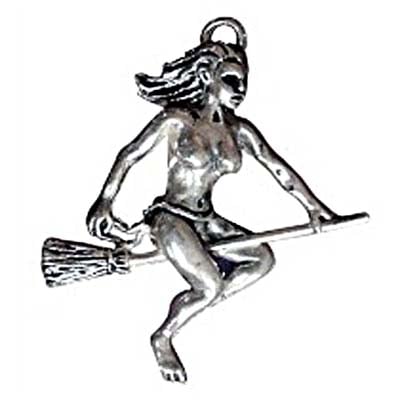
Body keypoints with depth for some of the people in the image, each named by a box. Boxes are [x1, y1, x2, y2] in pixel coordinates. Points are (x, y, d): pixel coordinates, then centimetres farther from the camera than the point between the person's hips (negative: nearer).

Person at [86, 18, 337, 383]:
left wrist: (313, 205, 8)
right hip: (171, 218, -7)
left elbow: (278, 168, 8)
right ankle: (163, 338, 2)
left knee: (263, 258, -2)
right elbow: (130, 154, -7)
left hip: (206, 221, 7)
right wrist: (105, 203, -13)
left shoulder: (240, 131, 4)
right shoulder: (178, 120, -11)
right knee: (211, 286, -22)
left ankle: (195, 306, 6)